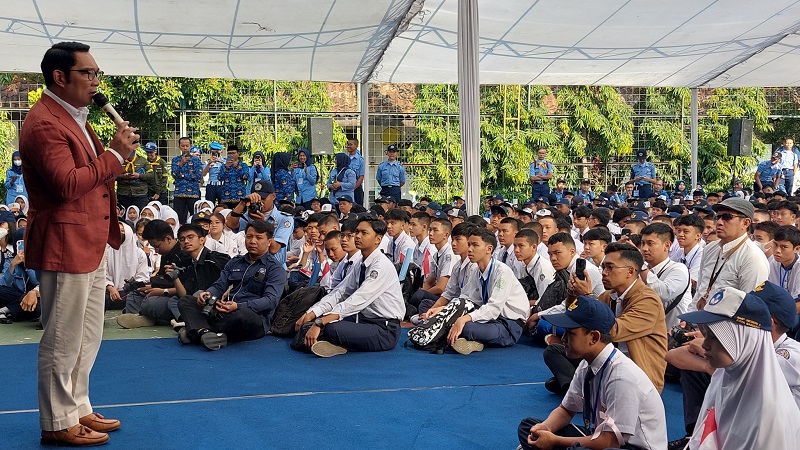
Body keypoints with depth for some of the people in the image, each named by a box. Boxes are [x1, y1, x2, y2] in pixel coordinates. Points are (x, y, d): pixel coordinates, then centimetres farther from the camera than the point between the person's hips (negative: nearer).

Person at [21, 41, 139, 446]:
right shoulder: (44, 123, -17)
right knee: (62, 341, 0)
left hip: (90, 245, 11)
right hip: (64, 246, -11)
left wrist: (118, 152, 8)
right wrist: (114, 155, -20)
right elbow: (68, 185, -26)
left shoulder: (74, 118, 17)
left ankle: (78, 409, 31)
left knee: (87, 338, 18)